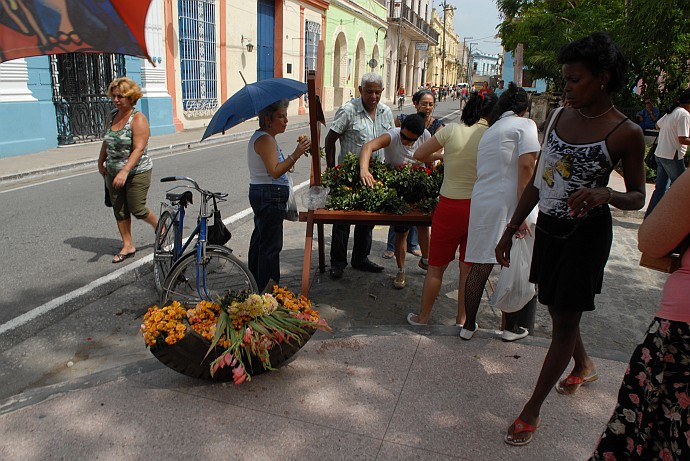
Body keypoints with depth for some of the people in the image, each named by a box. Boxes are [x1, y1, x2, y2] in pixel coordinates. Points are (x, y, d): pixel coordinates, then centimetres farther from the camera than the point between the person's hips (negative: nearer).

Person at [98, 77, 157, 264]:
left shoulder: (138, 118, -14)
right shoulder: (113, 116, 8)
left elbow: (139, 149, -24)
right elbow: (106, 142, 22)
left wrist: (125, 171, -31)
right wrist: (101, 162, 21)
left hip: (137, 172, -7)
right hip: (113, 172, 7)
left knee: (137, 209, -4)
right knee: (119, 210, 8)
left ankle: (158, 226, 25)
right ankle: (127, 246, 18)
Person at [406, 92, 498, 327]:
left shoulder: (452, 130, -7)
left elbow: (419, 155, -1)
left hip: (450, 206, -1)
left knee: (436, 266, 13)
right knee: (469, 268, 15)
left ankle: (423, 318, 26)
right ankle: (462, 320, 28)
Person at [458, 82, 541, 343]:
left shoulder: (490, 131, 21)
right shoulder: (525, 125, 0)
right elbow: (526, 167, -14)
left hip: (480, 204, 6)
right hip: (507, 205, -6)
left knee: (479, 267, 11)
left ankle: (469, 326, 19)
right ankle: (511, 328, 22)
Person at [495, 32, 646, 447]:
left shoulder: (626, 132, -12)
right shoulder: (562, 116, 4)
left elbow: (638, 197, -4)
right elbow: (538, 181, 8)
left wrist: (606, 194, -27)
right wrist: (511, 230, 7)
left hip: (585, 233, -6)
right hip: (548, 226, 6)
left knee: (565, 320, 3)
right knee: (556, 307, 20)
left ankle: (533, 410, 17)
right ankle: (584, 365, 50)